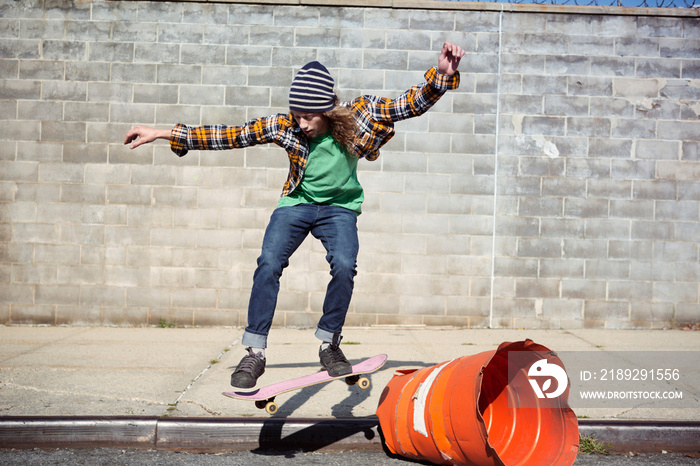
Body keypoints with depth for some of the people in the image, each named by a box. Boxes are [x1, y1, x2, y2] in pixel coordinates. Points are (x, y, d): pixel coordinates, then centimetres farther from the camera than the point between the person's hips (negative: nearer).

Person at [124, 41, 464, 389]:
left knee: (344, 266, -24)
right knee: (268, 264, -19)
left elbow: (412, 104, -18)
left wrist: (442, 75, -37)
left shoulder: (359, 115, -17)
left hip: (339, 207, 0)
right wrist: (163, 134, -12)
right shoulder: (285, 126, -15)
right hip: (297, 203, 1)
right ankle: (254, 353, -8)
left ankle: (329, 344, -1)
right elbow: (230, 136, -11)